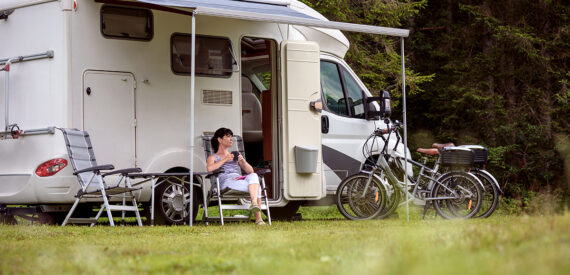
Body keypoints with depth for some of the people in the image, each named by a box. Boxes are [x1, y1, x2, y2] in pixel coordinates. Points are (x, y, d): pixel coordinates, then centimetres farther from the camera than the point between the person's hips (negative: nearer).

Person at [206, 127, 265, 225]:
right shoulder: (213, 157, 20)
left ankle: (254, 203, -52)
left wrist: (242, 161, 5)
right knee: (256, 187, -32)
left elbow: (250, 171, 23)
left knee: (253, 176, -35)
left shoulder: (235, 156, 35)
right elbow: (209, 168, -7)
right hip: (226, 181, -4)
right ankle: (258, 218, -40)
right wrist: (225, 159, -6)